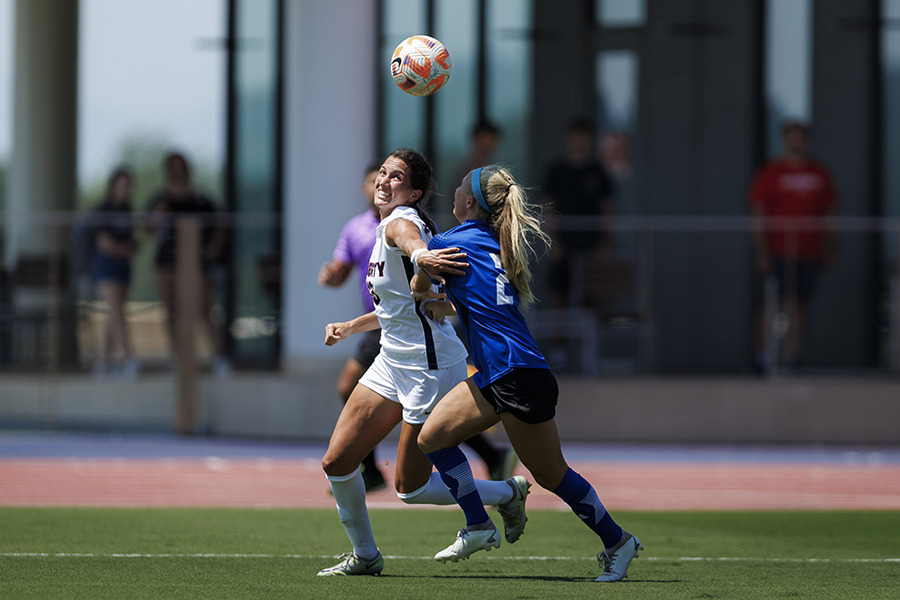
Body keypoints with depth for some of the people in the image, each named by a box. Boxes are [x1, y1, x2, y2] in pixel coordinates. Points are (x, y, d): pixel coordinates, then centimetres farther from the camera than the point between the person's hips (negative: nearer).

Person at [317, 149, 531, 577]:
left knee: (410, 489, -1)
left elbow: (410, 241, -45)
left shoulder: (400, 222, -16)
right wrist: (350, 328, 30)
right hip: (393, 362, 9)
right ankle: (364, 556, 20)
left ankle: (506, 494, 19)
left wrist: (419, 257, -66)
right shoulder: (389, 226, 13)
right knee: (336, 463, 3)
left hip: (430, 367, -9)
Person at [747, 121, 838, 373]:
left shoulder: (820, 174, 11)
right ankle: (763, 354, -2)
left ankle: (793, 353, 10)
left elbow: (828, 213, 15)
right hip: (776, 251, -3)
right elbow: (759, 214, -2)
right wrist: (761, 252, -9)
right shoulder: (769, 173, 1)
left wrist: (830, 248, 10)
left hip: (809, 253, 3)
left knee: (799, 305, 5)